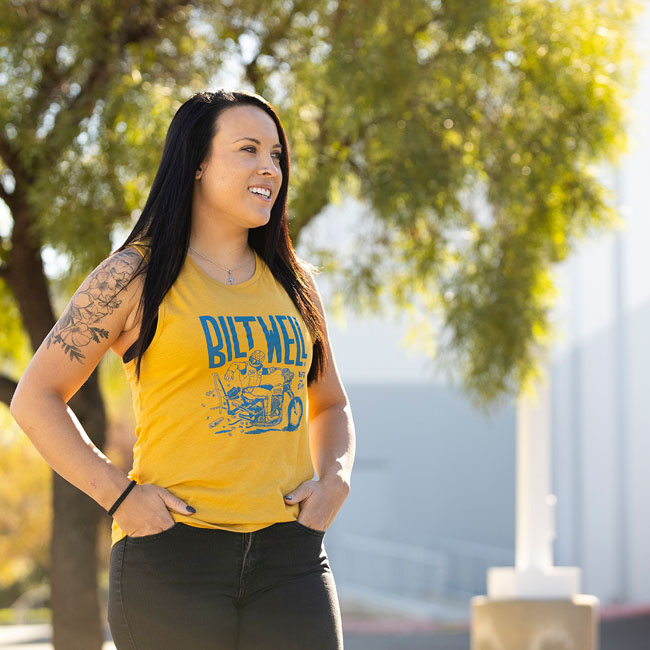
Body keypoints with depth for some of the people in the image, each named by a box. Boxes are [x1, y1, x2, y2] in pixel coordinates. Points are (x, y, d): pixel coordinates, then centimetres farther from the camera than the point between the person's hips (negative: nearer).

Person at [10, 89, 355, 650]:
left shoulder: (293, 283, 15)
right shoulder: (135, 277, 1)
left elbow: (330, 405, 27)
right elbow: (35, 399, 2)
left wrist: (333, 480, 6)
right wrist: (119, 494, -8)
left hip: (289, 558, 4)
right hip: (173, 556, -4)